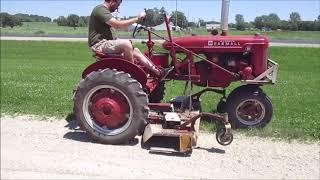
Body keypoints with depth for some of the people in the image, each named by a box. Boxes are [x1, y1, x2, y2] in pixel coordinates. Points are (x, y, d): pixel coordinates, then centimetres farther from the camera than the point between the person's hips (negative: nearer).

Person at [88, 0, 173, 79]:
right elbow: (117, 25, -25)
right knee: (126, 43, -31)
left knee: (135, 51, 1)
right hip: (99, 44, -10)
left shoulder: (105, 11, 19)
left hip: (106, 42, 10)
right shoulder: (100, 9, -15)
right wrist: (137, 18, -20)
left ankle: (159, 72, 0)